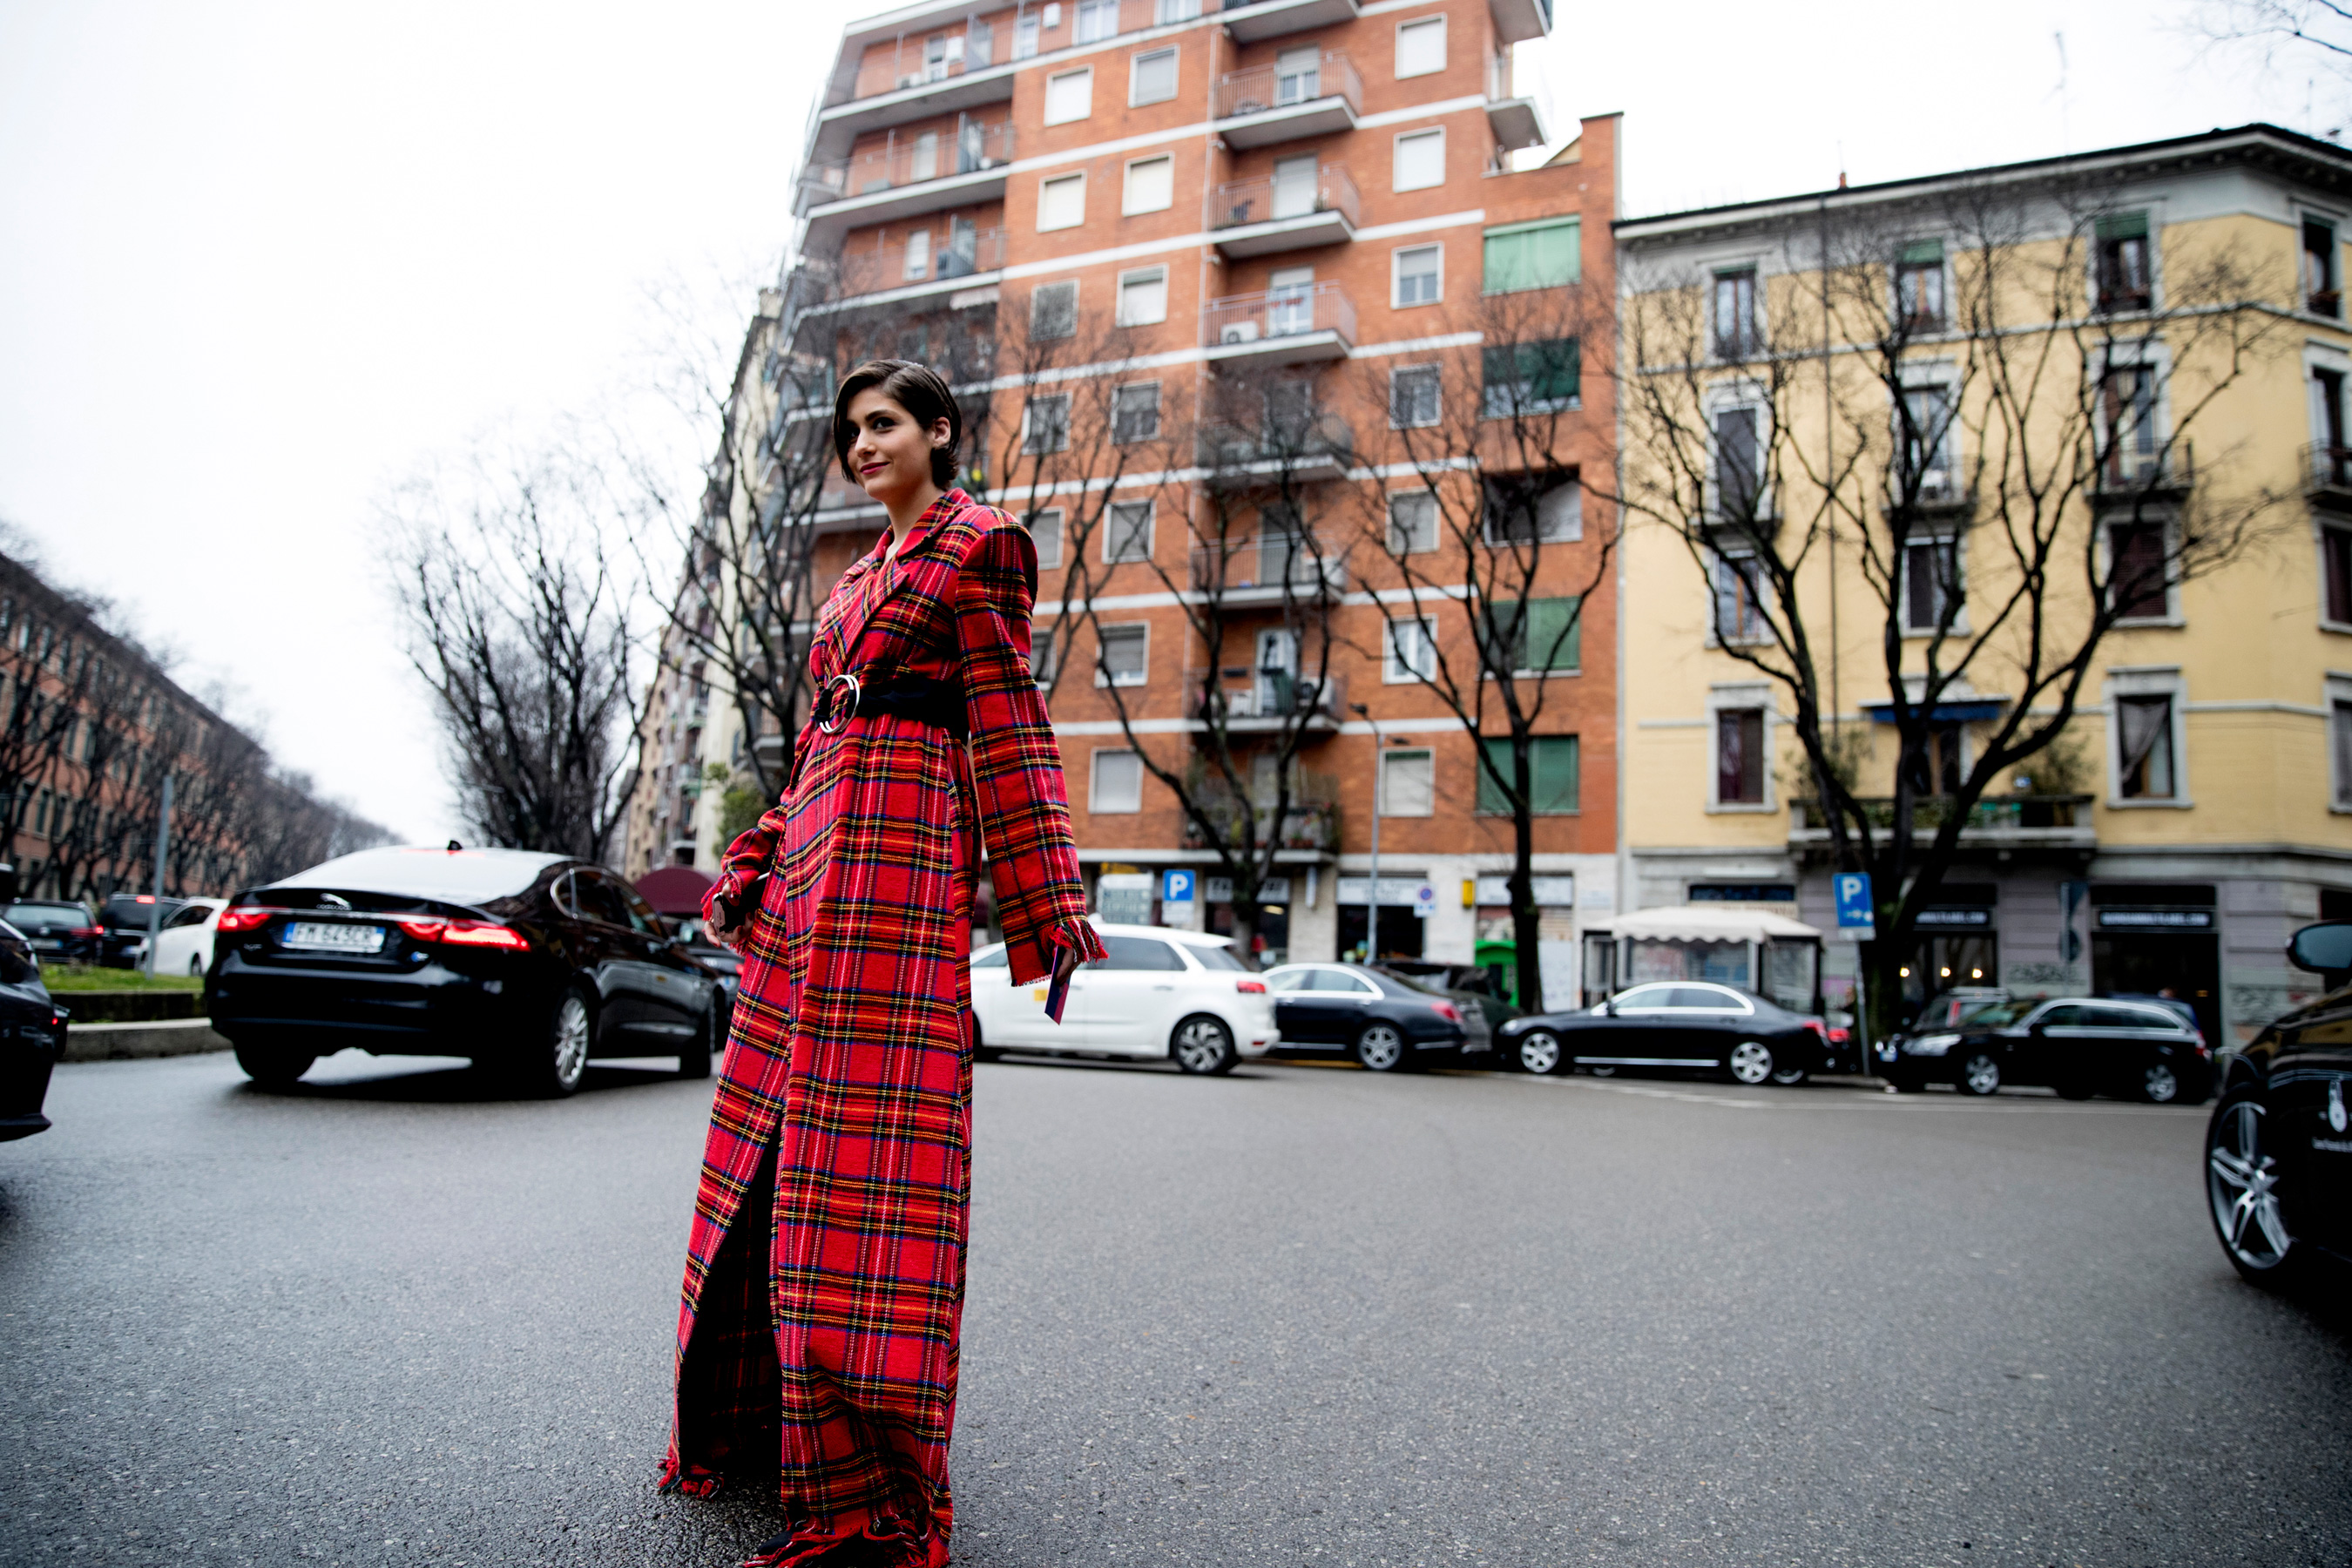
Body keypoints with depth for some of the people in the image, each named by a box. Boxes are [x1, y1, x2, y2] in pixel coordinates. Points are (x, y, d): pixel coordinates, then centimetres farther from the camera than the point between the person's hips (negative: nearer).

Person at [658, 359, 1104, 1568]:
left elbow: (1007, 723, -6)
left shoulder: (979, 542, 3)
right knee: (780, 1126, 9)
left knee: (863, 1129, -12)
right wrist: (754, 864, 18)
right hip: (817, 846, 9)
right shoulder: (862, 573, 27)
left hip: (905, 835, -9)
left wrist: (1047, 903, -12)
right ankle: (759, 1422, 23)